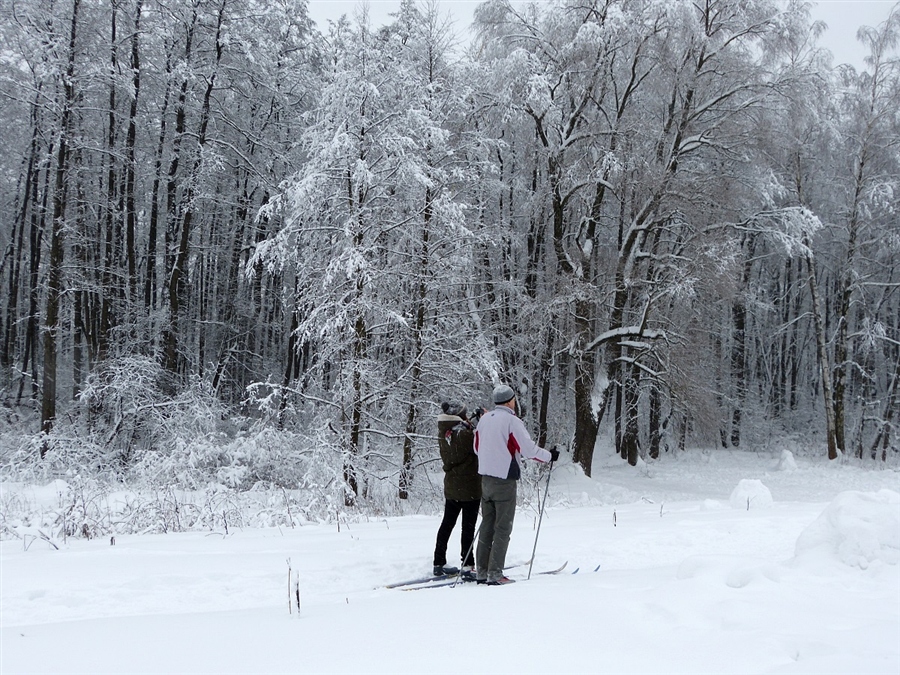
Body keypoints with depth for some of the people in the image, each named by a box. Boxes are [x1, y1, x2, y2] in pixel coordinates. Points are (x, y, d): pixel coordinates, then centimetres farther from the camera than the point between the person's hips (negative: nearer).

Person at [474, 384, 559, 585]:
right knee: (503, 528, 0)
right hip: (505, 480, -7)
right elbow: (528, 449, -15)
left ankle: (481, 571, 16)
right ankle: (495, 574, -1)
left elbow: (477, 448, 17)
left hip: (486, 478, 7)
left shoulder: (484, 419, 7)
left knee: (487, 525, 13)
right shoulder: (511, 420, -13)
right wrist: (550, 456, 1)